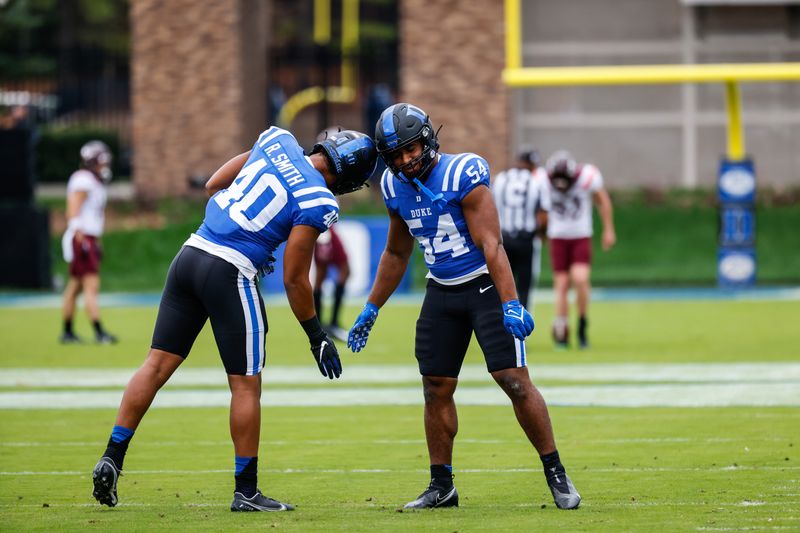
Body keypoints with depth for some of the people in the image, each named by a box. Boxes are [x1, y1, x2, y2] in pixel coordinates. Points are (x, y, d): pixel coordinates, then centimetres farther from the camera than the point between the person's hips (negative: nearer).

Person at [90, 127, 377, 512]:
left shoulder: (276, 141, 10)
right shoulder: (317, 202, -8)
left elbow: (214, 186, 19)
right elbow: (294, 280, -6)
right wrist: (317, 336, 4)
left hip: (190, 253, 7)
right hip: (229, 273, -7)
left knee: (157, 364, 9)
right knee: (246, 384, 4)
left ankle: (112, 458, 4)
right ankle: (246, 491, 9)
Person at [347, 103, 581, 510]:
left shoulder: (462, 175, -19)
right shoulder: (396, 188, 2)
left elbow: (491, 244, -22)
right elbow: (396, 254, 18)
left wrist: (510, 304, -29)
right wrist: (371, 309, 19)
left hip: (486, 286, -6)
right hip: (442, 293, 6)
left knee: (515, 380, -12)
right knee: (436, 389, 5)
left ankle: (557, 476, -3)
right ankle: (441, 485, 16)